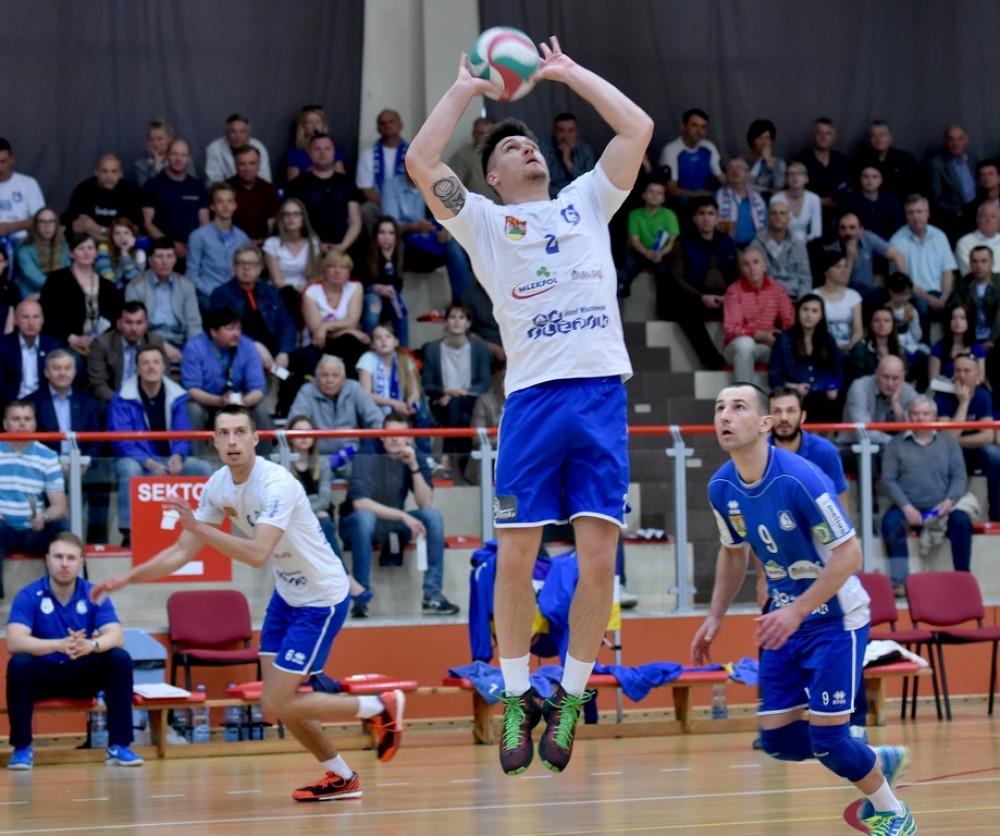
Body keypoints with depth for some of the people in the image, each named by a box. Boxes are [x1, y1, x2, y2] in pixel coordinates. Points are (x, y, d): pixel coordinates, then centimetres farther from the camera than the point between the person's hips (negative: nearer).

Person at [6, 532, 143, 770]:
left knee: (120, 659, -23)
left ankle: (119, 746, -18)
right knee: (19, 664, -34)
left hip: (83, 674, 2)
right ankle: (21, 748, -20)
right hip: (43, 675, -2)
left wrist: (91, 645, -44)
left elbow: (117, 636, -20)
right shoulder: (28, 596, -13)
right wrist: (59, 645, -44)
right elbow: (14, 642, -27)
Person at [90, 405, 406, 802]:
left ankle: (380, 707, 7)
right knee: (279, 701, 7)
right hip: (288, 593, 8)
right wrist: (126, 578, -6)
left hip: (321, 598, -8)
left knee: (278, 704, -9)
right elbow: (183, 552, 2)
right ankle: (340, 777, 24)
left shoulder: (276, 484, -28)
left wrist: (198, 527, -42)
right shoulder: (219, 486, -4)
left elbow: (258, 553, -39)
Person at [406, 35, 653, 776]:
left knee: (599, 556, -4)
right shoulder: (484, 221, 13)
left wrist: (570, 73, 18)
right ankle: (518, 700, 9)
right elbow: (420, 162, 0)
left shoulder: (587, 204, 20)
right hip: (533, 397, -1)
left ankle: (571, 698, 8)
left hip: (602, 392, 1)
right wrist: (466, 89, 10)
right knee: (516, 557, -4)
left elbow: (639, 127, 14)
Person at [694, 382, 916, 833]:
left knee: (825, 737, -10)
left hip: (835, 620, -7)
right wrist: (715, 618, 6)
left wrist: (796, 612, -28)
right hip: (784, 619, 7)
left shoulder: (799, 479, -26)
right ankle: (880, 760, 29)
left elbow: (849, 554, -24)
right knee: (777, 740, 4)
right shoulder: (721, 488, -5)